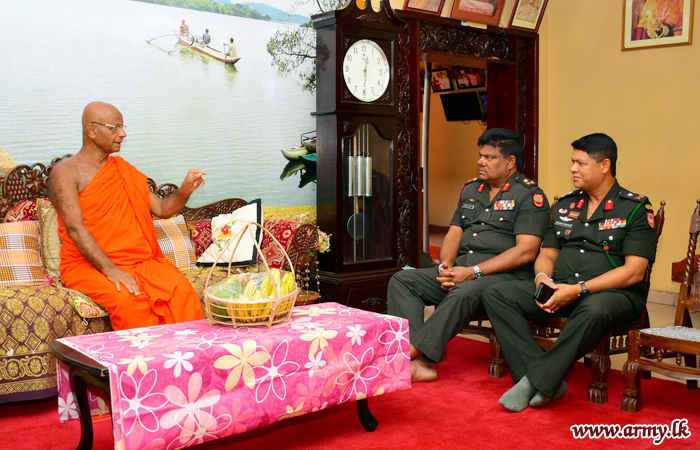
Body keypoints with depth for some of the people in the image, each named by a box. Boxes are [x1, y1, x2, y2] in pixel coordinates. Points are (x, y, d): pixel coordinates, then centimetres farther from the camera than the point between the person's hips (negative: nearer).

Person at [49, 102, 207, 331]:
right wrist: (110, 269, -25)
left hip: (140, 261, 5)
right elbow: (75, 228, -12)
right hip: (88, 265, -4)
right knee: (128, 299, -35)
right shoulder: (65, 172, 1)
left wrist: (186, 190, -2)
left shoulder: (125, 170, 20)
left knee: (182, 290, -25)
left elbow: (162, 209, 20)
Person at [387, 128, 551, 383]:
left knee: (463, 293, -38)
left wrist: (473, 272, -18)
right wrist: (446, 266, -5)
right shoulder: (471, 190, 20)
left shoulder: (530, 196, -2)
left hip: (505, 276, -7)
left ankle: (409, 354, -32)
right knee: (401, 281, -11)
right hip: (459, 270, 7)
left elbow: (526, 251, -13)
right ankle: (419, 363, -25)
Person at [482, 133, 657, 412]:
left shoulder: (635, 209, -2)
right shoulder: (565, 205, 17)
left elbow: (634, 272, -11)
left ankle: (536, 381, -28)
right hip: (559, 287, 6)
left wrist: (578, 290, -20)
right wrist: (542, 277, -7)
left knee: (594, 311, -42)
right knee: (495, 296, -15)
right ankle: (549, 381, -24)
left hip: (613, 292, -5)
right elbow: (547, 254, 19)